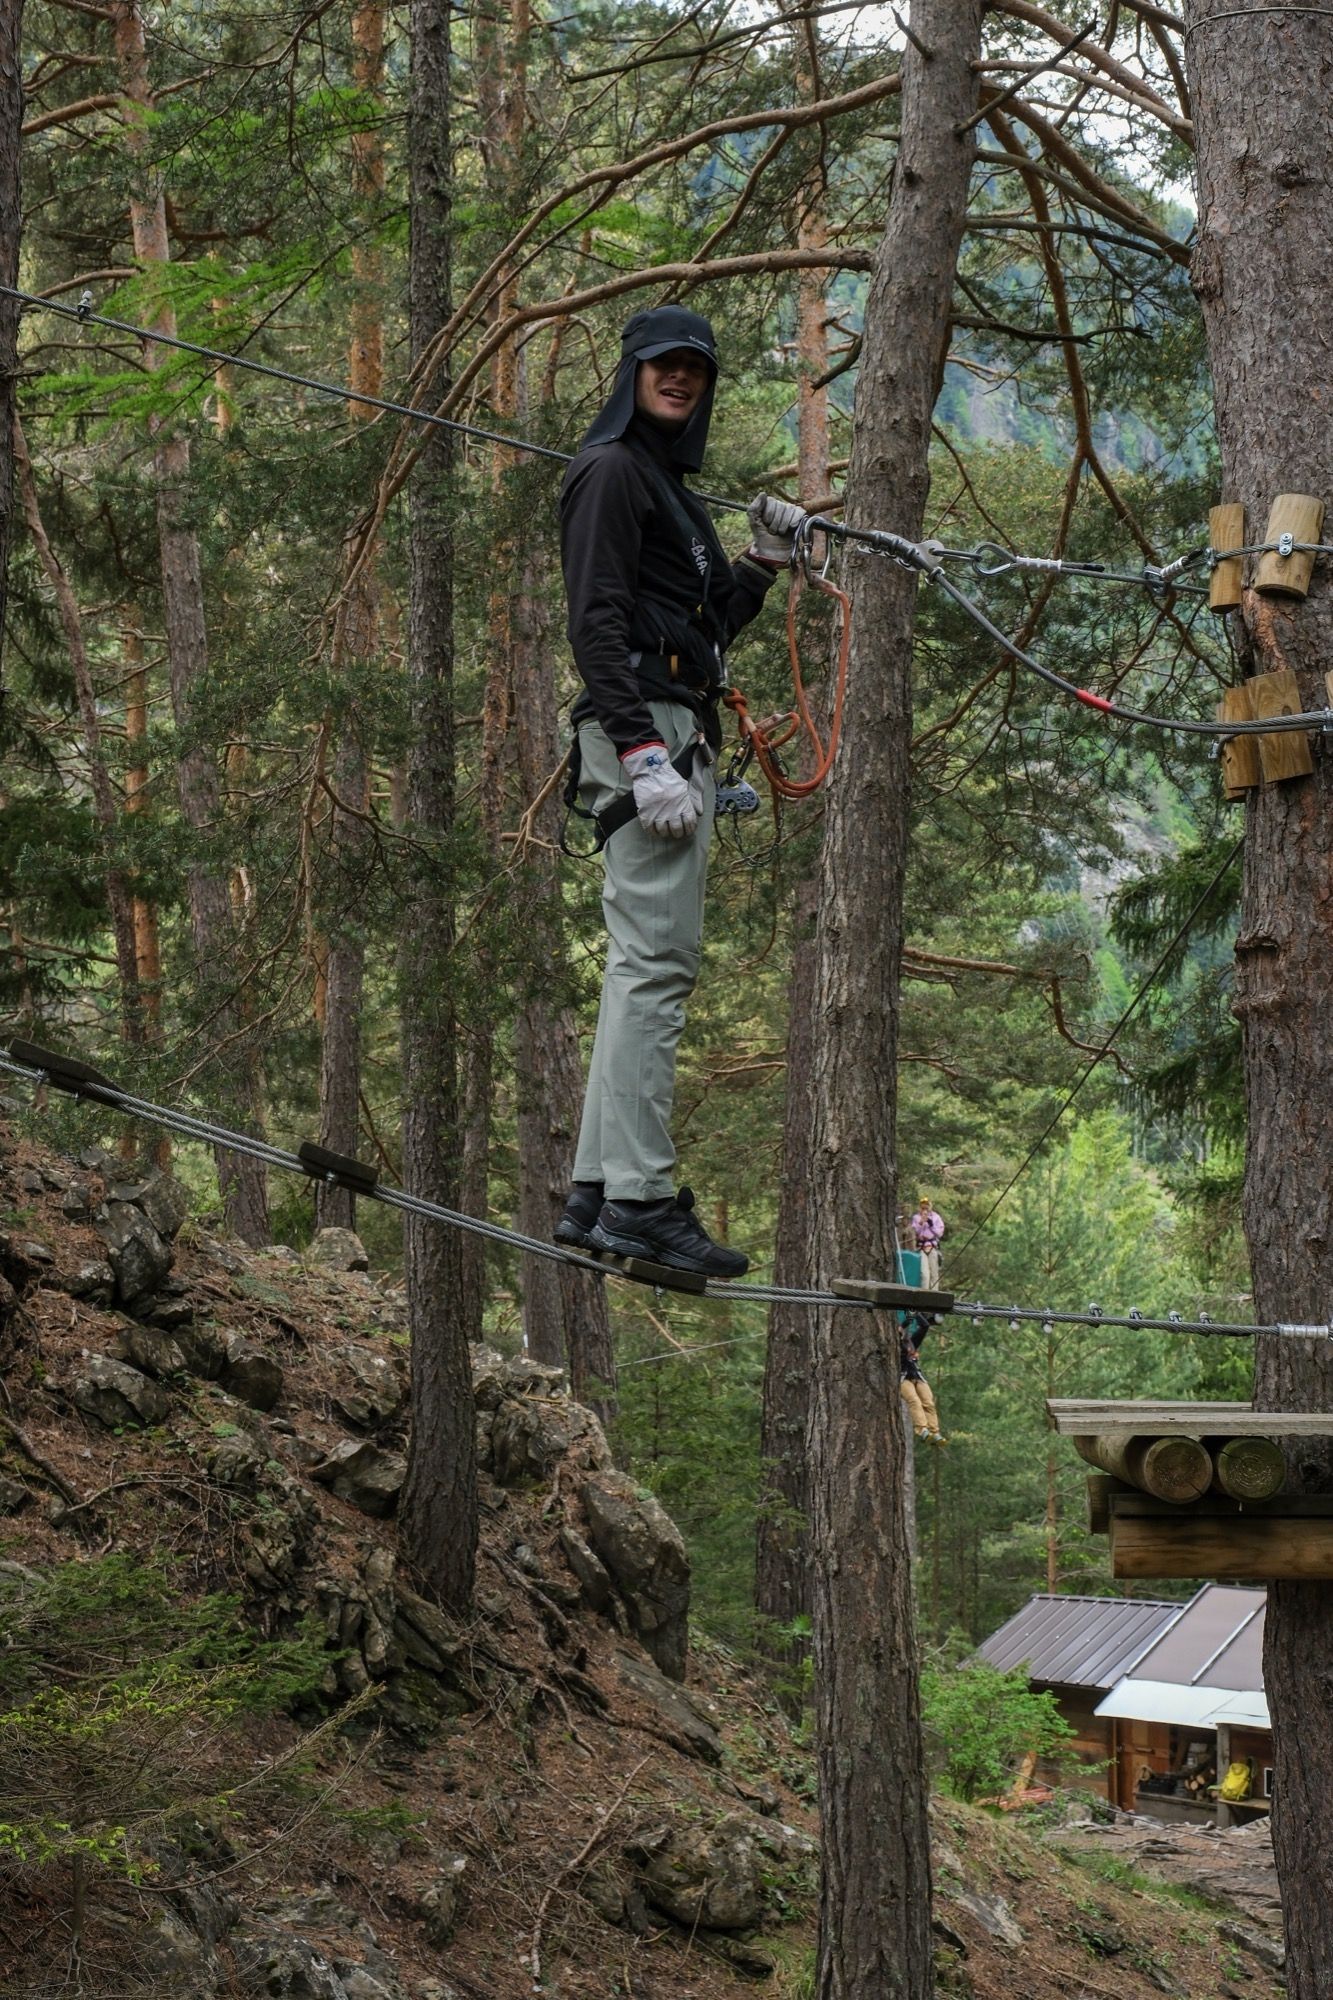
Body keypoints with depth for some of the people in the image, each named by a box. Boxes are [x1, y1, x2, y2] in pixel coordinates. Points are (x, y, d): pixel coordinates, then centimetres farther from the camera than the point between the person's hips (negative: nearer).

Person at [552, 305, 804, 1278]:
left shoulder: (671, 485, 25)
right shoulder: (612, 472, -4)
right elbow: (596, 620, -15)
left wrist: (765, 562, 13)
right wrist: (644, 753, -23)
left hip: (678, 736, 10)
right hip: (644, 729, -10)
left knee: (648, 967, 7)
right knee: (655, 961, -14)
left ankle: (599, 1192, 8)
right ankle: (639, 1195, -16)